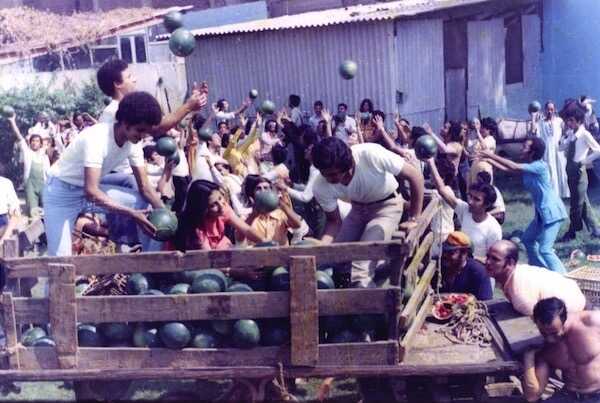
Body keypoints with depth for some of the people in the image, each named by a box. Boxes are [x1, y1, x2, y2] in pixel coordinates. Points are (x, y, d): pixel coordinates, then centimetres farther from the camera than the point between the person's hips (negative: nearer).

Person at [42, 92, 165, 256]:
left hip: (90, 188, 6)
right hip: (61, 191, -6)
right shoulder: (96, 138, -34)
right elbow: (91, 192, -39)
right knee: (60, 257, -14)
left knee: (144, 201, -9)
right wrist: (132, 214, -40)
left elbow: (144, 187, -6)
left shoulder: (134, 143, -12)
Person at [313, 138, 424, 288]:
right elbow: (334, 221, -7)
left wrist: (413, 219, -20)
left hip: (387, 205, -4)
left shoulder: (371, 155, -35)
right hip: (358, 208, 4)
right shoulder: (321, 187, -23)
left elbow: (415, 176, -24)